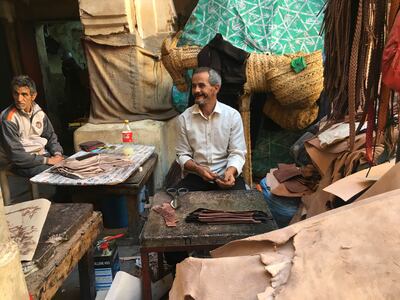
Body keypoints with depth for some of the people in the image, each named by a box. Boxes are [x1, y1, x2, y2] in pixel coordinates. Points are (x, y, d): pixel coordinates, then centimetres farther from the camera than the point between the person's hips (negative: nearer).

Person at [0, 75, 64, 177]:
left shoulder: (38, 112, 3)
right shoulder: (8, 119, -15)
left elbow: (51, 136, 13)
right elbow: (15, 155, -18)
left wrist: (57, 154, -7)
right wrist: (47, 160, -20)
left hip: (43, 154, 6)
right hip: (23, 164, -6)